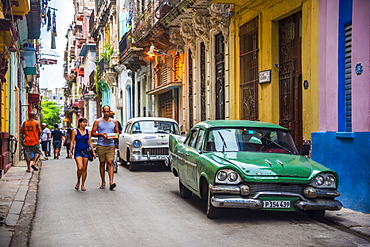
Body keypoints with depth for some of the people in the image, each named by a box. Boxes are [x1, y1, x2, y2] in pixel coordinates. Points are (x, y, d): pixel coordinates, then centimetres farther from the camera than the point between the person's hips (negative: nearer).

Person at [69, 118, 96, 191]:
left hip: (86, 151, 3)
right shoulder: (75, 131, 1)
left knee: (84, 169, 3)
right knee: (80, 168, -16)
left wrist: (93, 152, 4)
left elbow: (90, 142, 10)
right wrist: (70, 151, -5)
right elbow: (72, 142, 1)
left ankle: (83, 185, 13)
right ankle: (78, 182, 8)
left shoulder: (88, 132, 8)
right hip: (78, 151, -3)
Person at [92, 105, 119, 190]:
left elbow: (117, 133, 15)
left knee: (110, 163, -11)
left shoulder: (114, 122, 10)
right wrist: (101, 134, -13)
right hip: (101, 146, 0)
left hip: (111, 146, 0)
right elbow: (93, 133, 4)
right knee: (102, 164, 6)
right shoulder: (97, 122, 6)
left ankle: (111, 182, -19)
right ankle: (103, 182, 15)